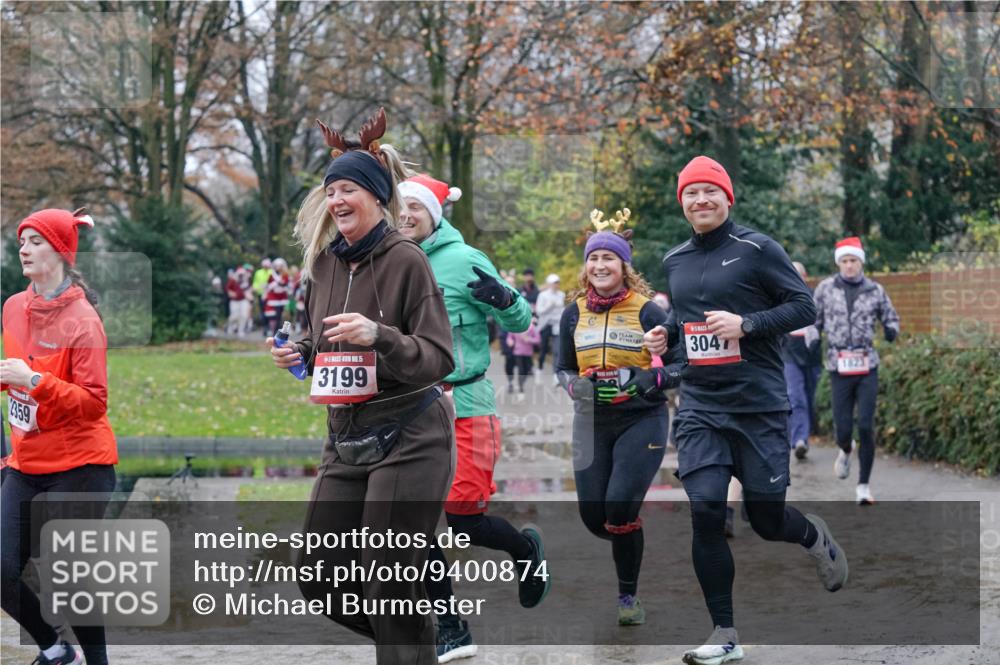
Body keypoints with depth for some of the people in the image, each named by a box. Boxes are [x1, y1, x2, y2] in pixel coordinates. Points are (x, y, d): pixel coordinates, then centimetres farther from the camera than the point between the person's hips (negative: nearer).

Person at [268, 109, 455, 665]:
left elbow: (439, 360, -14)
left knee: (390, 593, -7)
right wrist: (298, 354, 1)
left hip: (407, 441, -7)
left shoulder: (405, 261, -11)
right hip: (345, 441, 7)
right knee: (319, 579, 8)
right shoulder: (324, 263, 8)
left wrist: (379, 335, -28)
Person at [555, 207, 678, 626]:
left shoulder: (646, 311, -6)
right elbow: (563, 367, 15)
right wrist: (575, 385, -8)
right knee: (593, 516, -1)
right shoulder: (574, 314, 5)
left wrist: (655, 379, -21)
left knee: (620, 508, -17)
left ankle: (628, 595, 3)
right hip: (592, 423, 4)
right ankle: (632, 544, 35)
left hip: (641, 421, -4)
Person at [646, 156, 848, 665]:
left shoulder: (756, 249, -5)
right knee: (705, 512, -10)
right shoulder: (674, 261, 12)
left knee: (766, 518, 2)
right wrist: (667, 340, 5)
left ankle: (814, 536, 40)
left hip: (758, 406, -4)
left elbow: (804, 307, -6)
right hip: (699, 407, 4)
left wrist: (745, 324, -18)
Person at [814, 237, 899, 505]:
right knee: (843, 428, -2)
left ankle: (864, 485, 3)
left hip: (867, 366, 0)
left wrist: (891, 331, -8)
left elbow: (891, 318, 14)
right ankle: (845, 450, 37)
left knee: (866, 427, -8)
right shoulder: (826, 288, 3)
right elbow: (814, 321, 11)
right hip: (839, 367, 0)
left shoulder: (875, 290, 4)